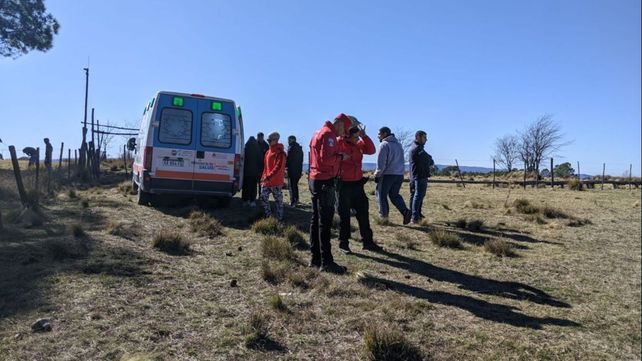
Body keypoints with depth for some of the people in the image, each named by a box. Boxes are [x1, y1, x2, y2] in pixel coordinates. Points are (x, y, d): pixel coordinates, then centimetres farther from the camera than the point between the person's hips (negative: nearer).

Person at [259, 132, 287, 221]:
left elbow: (278, 167, -22)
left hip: (276, 182, -8)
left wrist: (268, 177, -29)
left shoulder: (280, 153, -12)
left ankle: (280, 219, 9)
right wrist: (263, 177, 15)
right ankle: (268, 216, 19)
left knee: (278, 200, 1)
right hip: (266, 181, 8)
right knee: (263, 197, 6)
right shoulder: (268, 152, 14)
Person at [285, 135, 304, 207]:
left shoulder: (291, 148, -12)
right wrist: (300, 169, 17)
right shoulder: (299, 148, 12)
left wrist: (285, 165, 4)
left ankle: (292, 202, -4)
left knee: (292, 186, -2)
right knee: (295, 185, 19)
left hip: (292, 170, -8)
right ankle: (296, 200, 24)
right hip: (298, 170, 8)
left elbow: (288, 159, -14)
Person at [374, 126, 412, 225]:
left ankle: (383, 216, 10)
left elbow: (381, 162, -13)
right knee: (394, 195, 16)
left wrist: (377, 175, -5)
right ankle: (405, 211, -4)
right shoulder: (398, 144, 17)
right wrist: (400, 172, 18)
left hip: (387, 174, -7)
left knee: (382, 195, 8)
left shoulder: (384, 145, -8)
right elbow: (401, 161, 18)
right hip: (399, 175, 7)